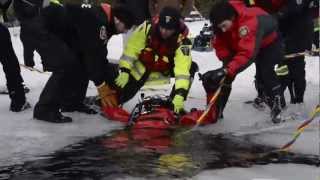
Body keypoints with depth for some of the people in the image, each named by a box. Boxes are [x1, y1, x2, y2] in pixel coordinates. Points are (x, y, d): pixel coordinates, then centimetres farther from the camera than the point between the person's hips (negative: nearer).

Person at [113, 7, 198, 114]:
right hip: (141, 65, 0)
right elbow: (131, 49, -21)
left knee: (191, 67, -23)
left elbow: (183, 70, -40)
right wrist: (124, 71, -26)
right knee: (123, 92, -4)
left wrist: (179, 96, -50)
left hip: (164, 70, 0)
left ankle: (177, 106, -12)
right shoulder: (147, 28, -29)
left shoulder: (182, 42, -33)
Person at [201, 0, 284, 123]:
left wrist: (226, 70, -60)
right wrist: (227, 59, -30)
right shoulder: (222, 24, -24)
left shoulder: (249, 21, -46)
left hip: (268, 43, -6)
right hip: (238, 44, 6)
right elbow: (220, 45, -11)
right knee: (225, 75, -5)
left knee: (265, 71, -28)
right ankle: (214, 112, 4)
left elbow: (247, 53, -53)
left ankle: (276, 106, -9)